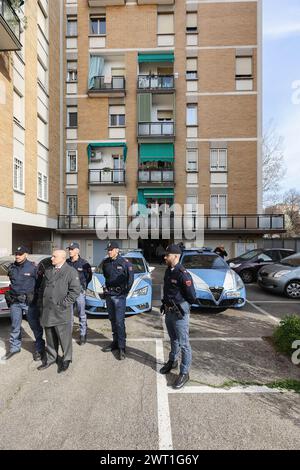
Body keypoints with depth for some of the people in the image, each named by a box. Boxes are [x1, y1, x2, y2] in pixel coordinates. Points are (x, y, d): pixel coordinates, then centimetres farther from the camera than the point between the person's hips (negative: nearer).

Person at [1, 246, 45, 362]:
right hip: (15, 302, 5)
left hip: (29, 302, -5)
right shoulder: (11, 268, 7)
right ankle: (14, 348, 36)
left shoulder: (33, 267, -9)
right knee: (15, 327, 17)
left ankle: (39, 349, 18)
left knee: (35, 326, 4)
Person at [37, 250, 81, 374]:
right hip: (47, 310, 6)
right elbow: (42, 287, 21)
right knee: (50, 337, 18)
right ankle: (51, 358, 35)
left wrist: (64, 303, -15)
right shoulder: (48, 271, 12)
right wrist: (42, 301, 11)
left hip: (61, 312, -6)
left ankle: (66, 360, 23)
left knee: (64, 337, 4)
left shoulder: (70, 272, -10)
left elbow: (75, 290, -15)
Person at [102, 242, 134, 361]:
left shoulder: (125, 262, -10)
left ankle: (122, 347, 4)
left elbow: (130, 278, -6)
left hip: (119, 295, -6)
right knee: (112, 320, 15)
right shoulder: (106, 262, 5)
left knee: (120, 321, -5)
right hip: (108, 294, 6)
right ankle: (115, 342, 29)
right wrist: (107, 287, 12)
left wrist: (125, 291, -5)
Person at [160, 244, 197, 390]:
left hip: (180, 313, -8)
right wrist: (166, 303, 9)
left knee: (183, 344, 4)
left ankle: (184, 373, 18)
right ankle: (172, 361, 44)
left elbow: (191, 296, -18)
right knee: (173, 339, 25)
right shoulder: (168, 271, 4)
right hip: (169, 311, 8)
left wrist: (180, 304, -4)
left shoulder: (183, 274, -23)